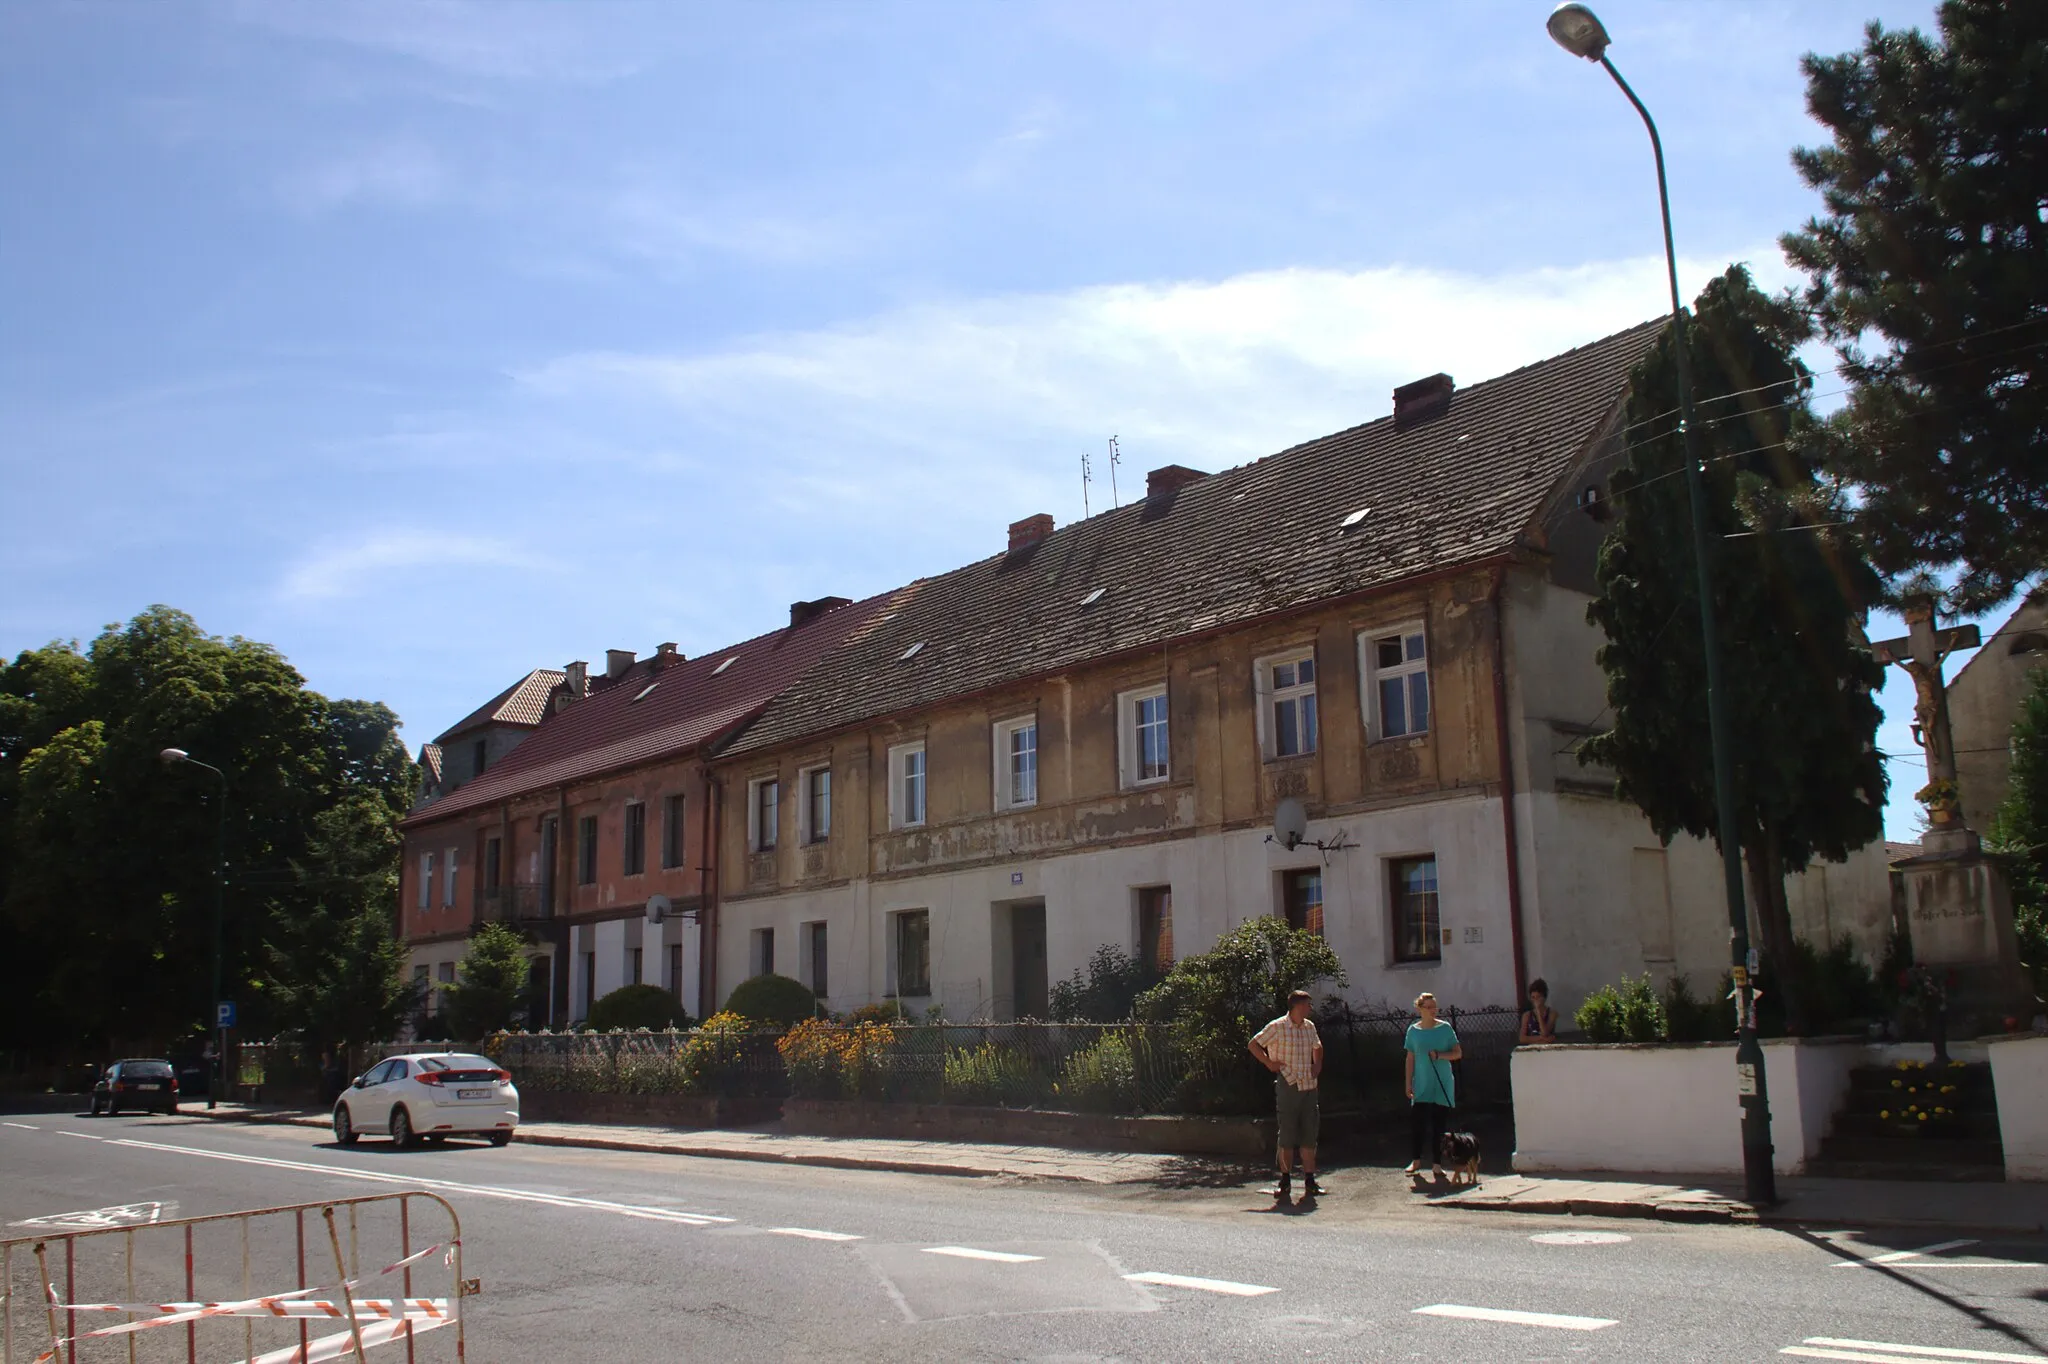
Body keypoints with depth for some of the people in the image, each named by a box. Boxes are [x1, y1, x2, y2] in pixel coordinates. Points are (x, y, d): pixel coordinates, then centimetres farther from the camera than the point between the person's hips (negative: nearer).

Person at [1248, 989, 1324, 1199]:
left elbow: (1317, 1047, 31)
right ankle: (1285, 1181, 8)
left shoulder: (1309, 1027, 12)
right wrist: (1269, 1063, -6)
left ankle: (1310, 1182, 10)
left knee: (1310, 1135, 5)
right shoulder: (1277, 1027, -6)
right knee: (1287, 1136, -1)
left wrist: (1317, 1065, 14)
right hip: (1287, 1085, -5)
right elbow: (1254, 1044, 0)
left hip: (1309, 1087, 5)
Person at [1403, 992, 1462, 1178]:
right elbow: (1410, 1059, 7)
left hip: (1442, 1085, 0)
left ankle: (1436, 1164, 10)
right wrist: (1408, 1084, 4)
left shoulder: (1445, 1028, 0)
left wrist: (1439, 1055, -15)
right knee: (1416, 1121, -4)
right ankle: (1415, 1160, 13)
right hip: (1421, 1085, 1)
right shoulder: (1413, 1030, 3)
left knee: (1438, 1124, 1)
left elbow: (1458, 1053, 2)